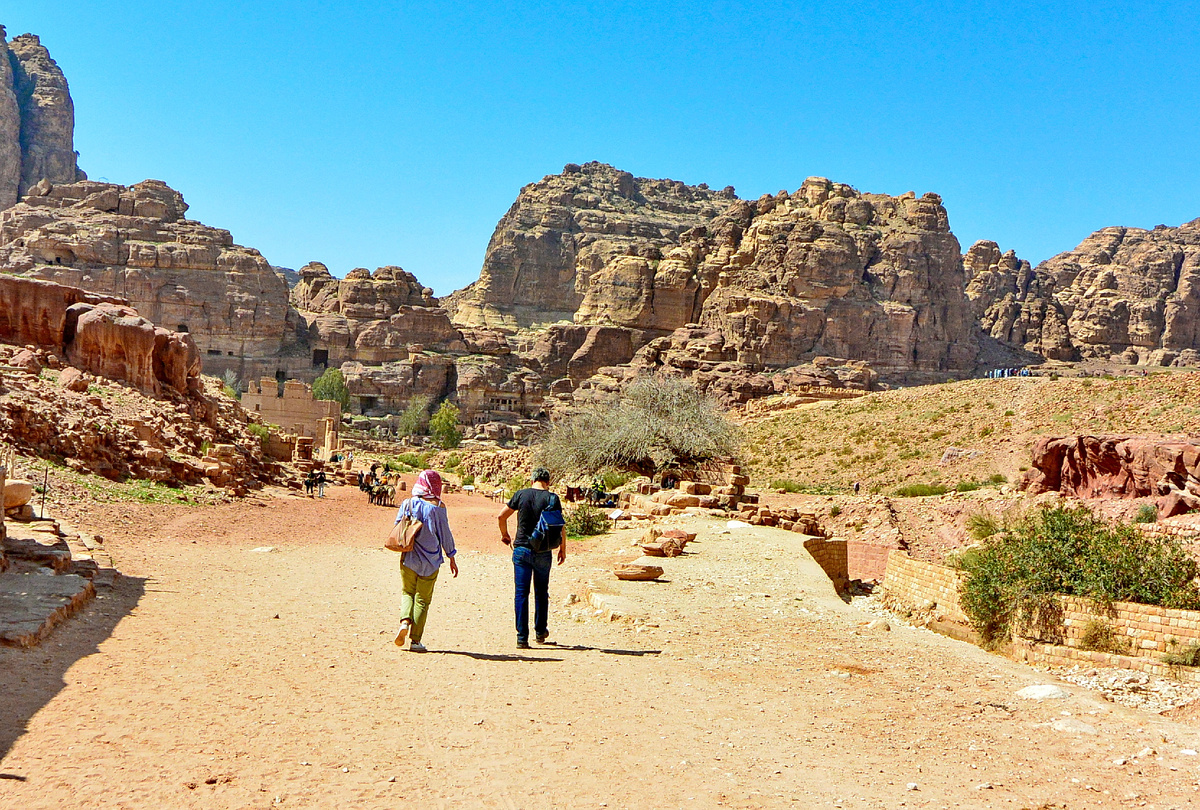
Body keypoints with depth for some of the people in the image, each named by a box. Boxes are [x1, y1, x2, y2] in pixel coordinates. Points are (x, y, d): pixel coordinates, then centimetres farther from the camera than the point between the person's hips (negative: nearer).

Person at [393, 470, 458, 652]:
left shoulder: (408, 504, -1)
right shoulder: (438, 506, -7)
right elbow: (445, 534, -3)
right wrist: (452, 558, 6)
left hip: (409, 558, 2)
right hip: (430, 561, -2)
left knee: (408, 592, 20)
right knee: (423, 599, 7)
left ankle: (405, 621, -6)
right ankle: (415, 640, 4)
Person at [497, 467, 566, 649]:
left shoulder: (521, 495, 0)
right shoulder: (552, 498, -5)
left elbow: (502, 516, 6)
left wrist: (505, 535, 22)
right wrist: (562, 548, 7)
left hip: (521, 549, 1)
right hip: (543, 552, 0)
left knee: (521, 593, 3)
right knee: (541, 592, 16)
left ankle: (522, 637, 0)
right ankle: (541, 632, 27)